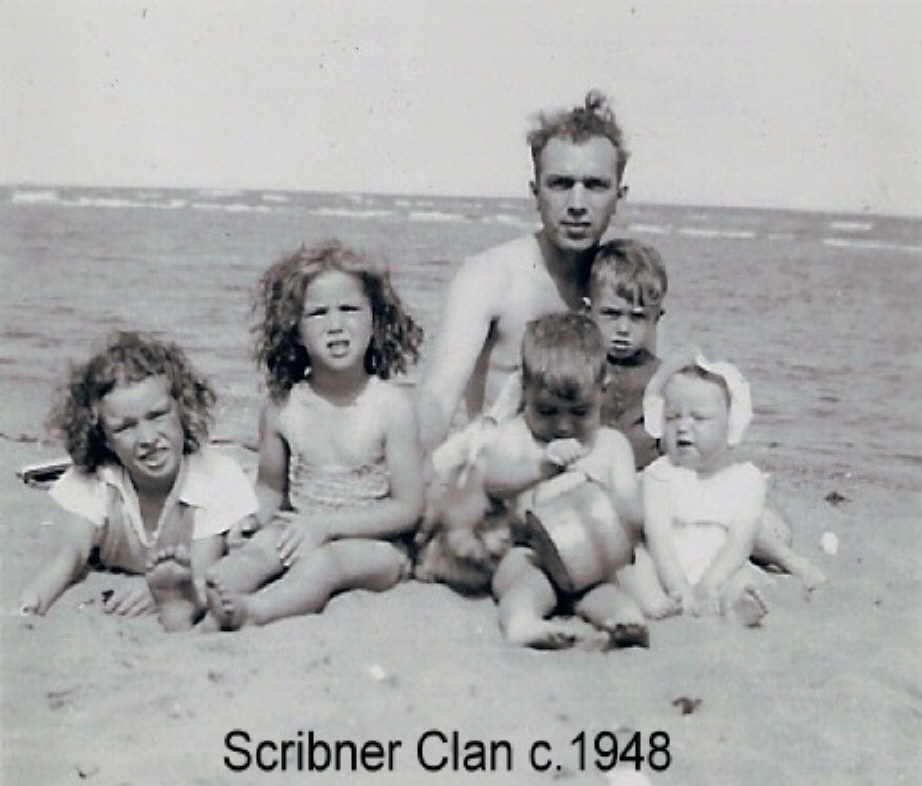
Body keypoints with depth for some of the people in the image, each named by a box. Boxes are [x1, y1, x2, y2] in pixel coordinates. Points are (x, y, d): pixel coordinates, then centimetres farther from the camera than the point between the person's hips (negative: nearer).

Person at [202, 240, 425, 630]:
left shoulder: (391, 405, -9)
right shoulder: (283, 406, 1)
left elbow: (407, 507, -9)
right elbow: (270, 487, 16)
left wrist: (327, 524, -16)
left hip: (371, 543, -4)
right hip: (301, 531, 4)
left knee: (324, 560, -33)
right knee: (259, 547, -25)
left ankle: (251, 611, -53)